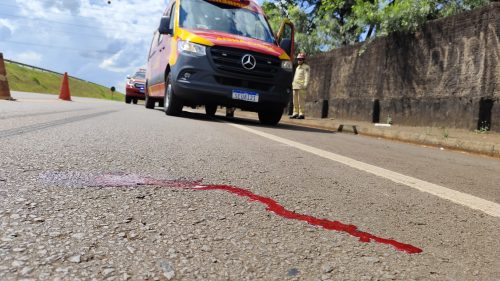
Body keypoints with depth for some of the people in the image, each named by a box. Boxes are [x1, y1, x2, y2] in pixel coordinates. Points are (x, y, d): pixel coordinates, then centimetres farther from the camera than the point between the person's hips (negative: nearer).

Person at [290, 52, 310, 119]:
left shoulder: (306, 67, -1)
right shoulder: (297, 67, 25)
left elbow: (307, 76, -9)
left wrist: (305, 85, -19)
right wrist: (293, 83, 20)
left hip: (301, 86, -8)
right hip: (295, 86, 8)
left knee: (301, 100, -11)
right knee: (295, 100, 6)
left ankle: (301, 114, -11)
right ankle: (295, 113, 10)